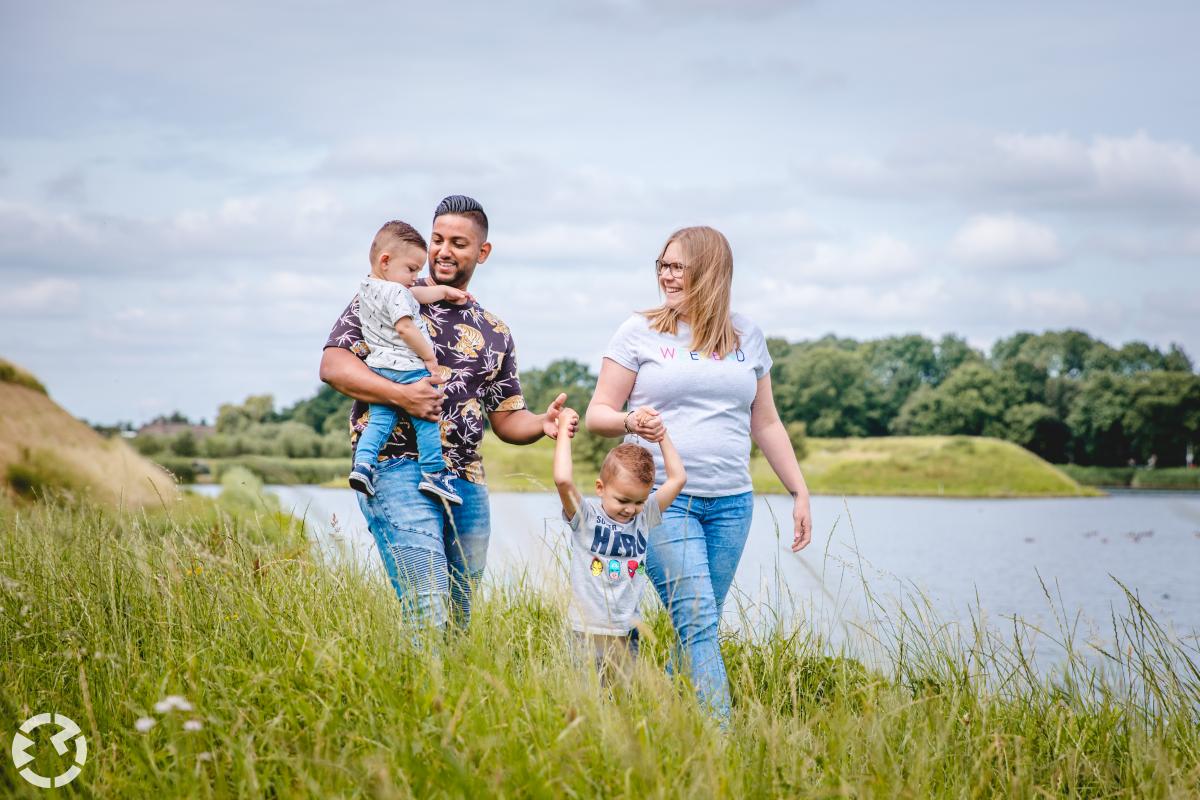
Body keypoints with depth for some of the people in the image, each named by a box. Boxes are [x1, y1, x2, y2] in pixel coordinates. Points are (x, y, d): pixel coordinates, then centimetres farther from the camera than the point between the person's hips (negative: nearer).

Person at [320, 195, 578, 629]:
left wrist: (543, 423, -3)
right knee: (428, 617, -18)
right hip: (400, 468, -6)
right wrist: (400, 395, -17)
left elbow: (507, 418, 19)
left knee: (458, 620, 9)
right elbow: (333, 365, -4)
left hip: (468, 484, 6)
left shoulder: (495, 333, 19)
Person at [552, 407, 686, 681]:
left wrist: (661, 435, 9)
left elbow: (678, 478, 7)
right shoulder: (585, 515, -6)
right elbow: (563, 480, -22)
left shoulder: (644, 516, 8)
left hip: (627, 632, 4)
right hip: (587, 631, -4)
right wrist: (564, 431, -12)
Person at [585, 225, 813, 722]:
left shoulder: (746, 337, 12)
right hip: (662, 499, -3)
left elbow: (765, 424, 18)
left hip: (730, 503, 4)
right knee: (697, 621, -14)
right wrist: (630, 422, -19)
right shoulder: (640, 331, 3)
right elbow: (597, 414, 3)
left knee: (701, 626, 3)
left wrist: (799, 492, 14)